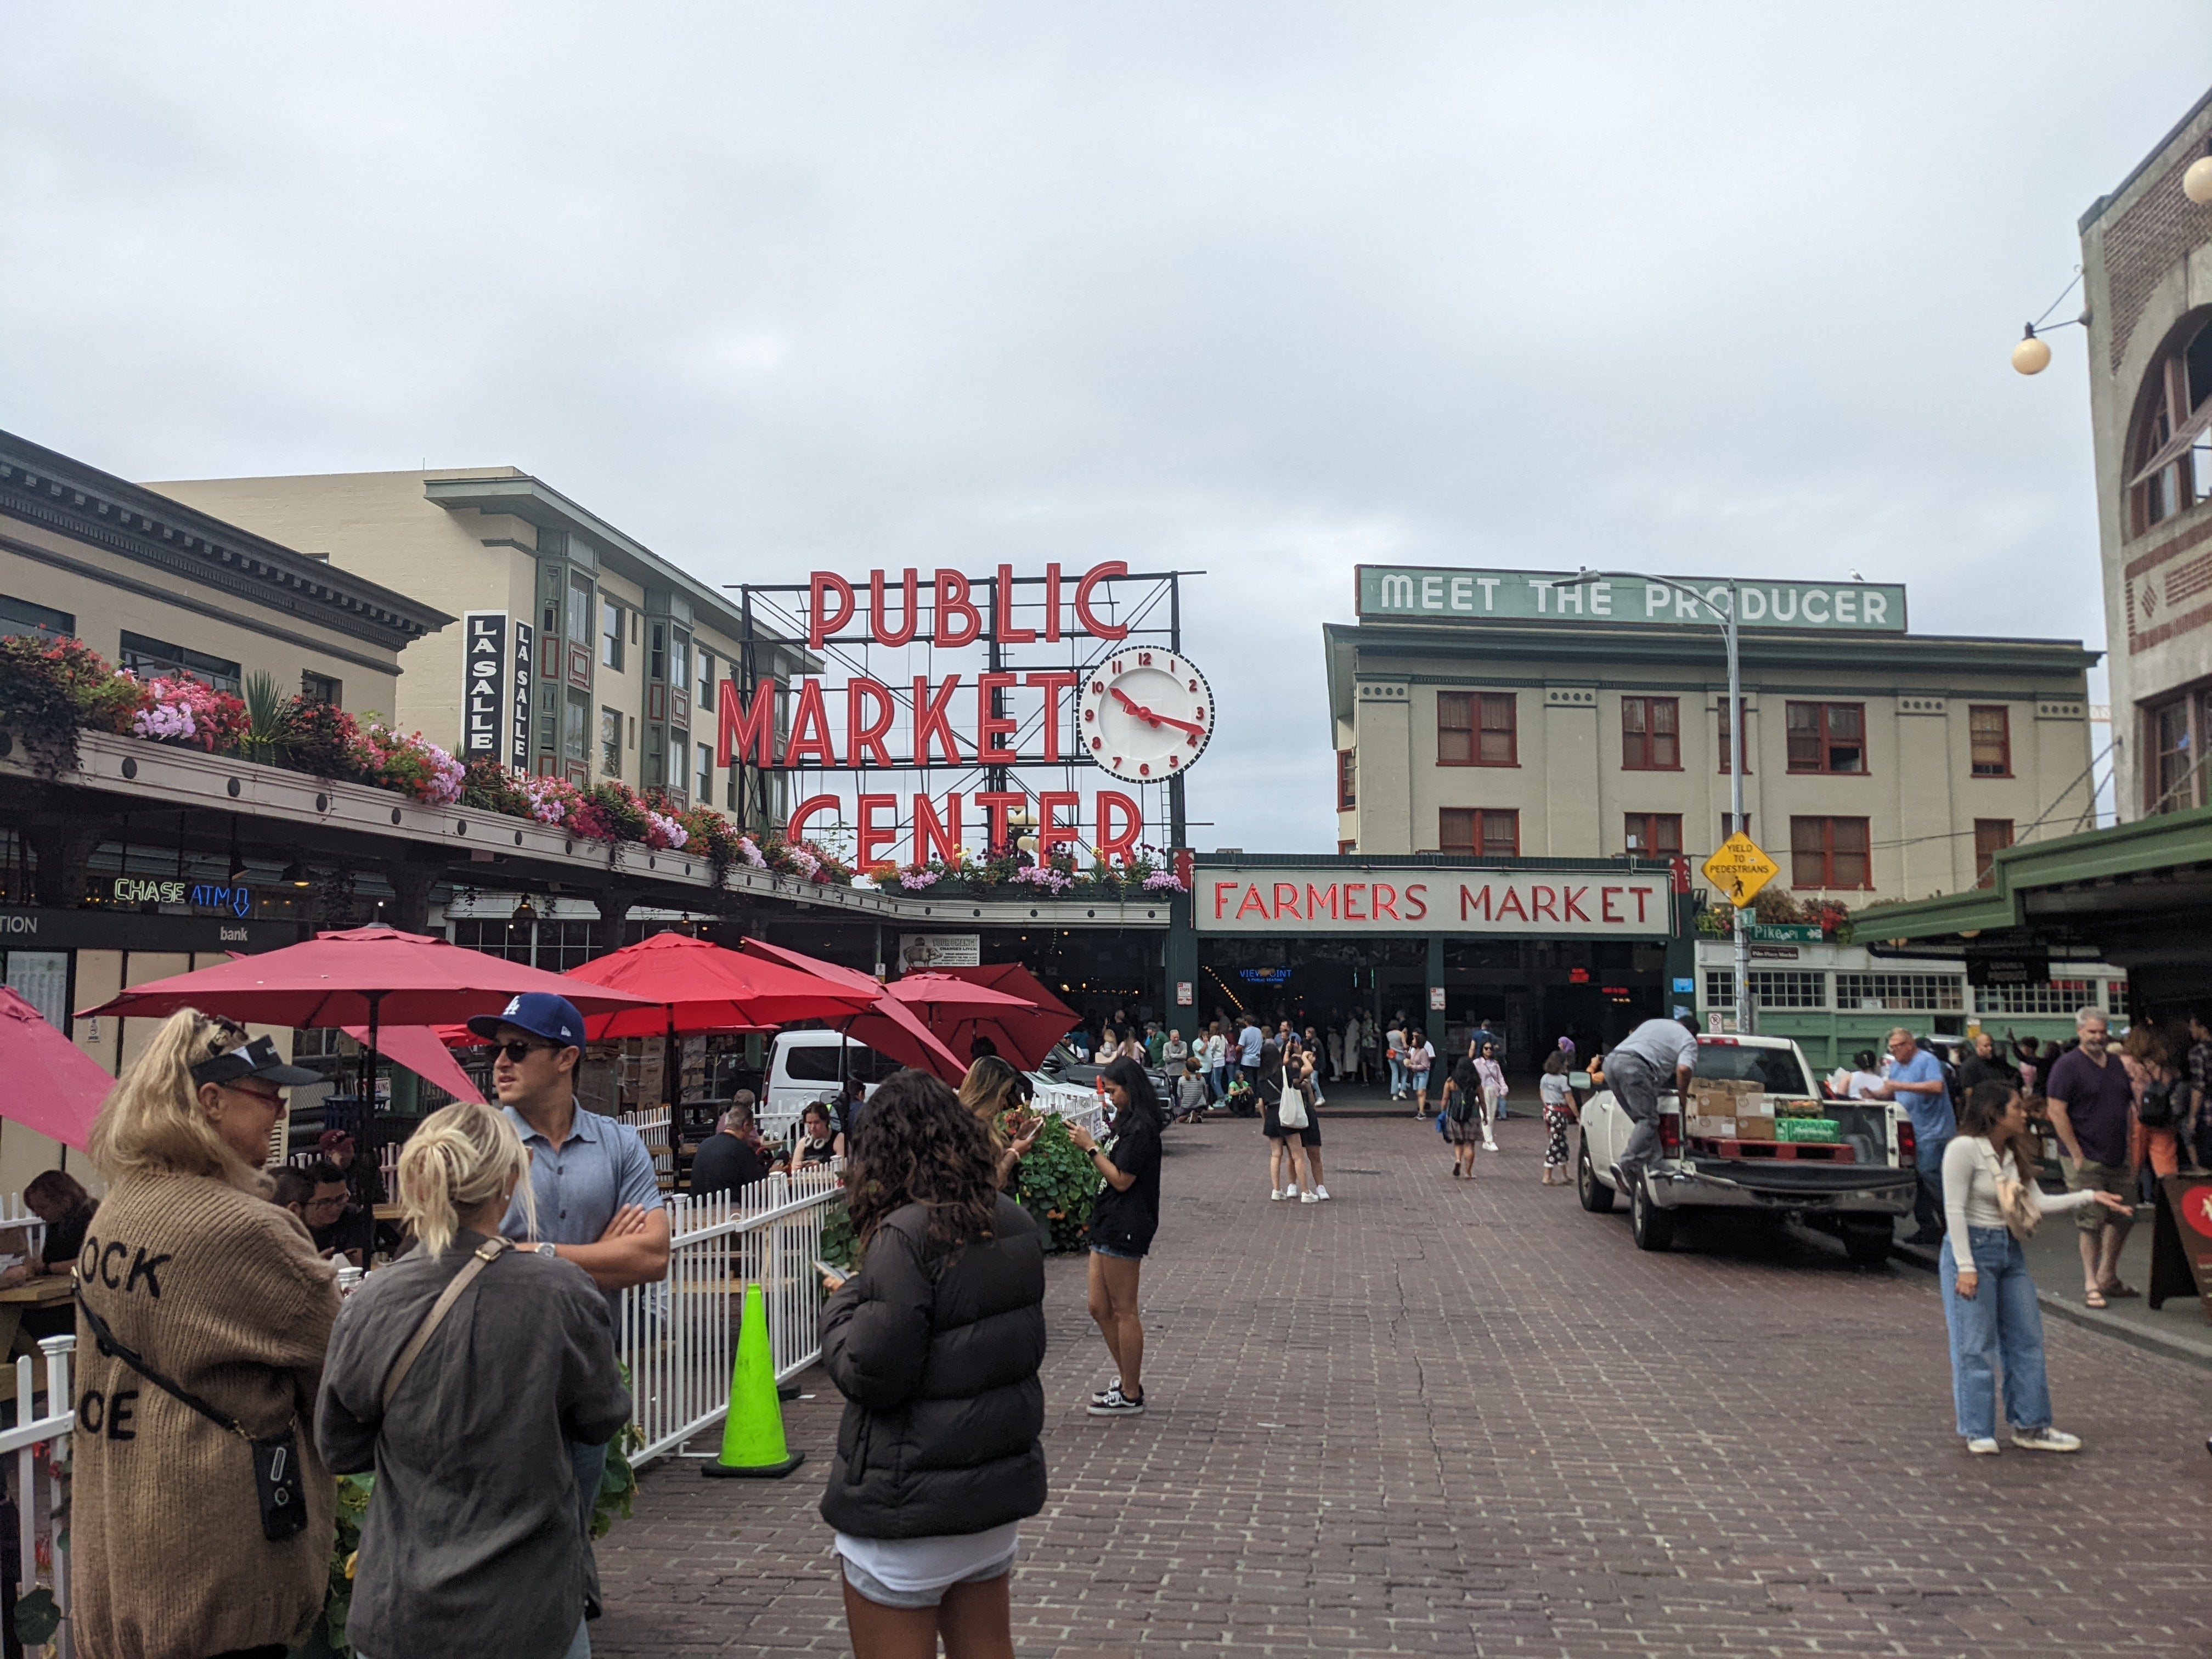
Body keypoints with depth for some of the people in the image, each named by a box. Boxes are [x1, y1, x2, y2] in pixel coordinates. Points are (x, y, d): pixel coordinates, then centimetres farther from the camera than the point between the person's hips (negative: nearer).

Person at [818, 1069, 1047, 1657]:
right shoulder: (1016, 1225, 2)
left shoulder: (906, 1235, -21)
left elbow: (870, 1374, -22)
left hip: (910, 1506, -7)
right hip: (1001, 1490, 7)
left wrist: (842, 1301, -4)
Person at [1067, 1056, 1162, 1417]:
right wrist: (1091, 1146, 7)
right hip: (1108, 1225, 10)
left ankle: (1130, 1395, 6)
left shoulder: (1141, 1128, -14)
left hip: (1125, 1227, -10)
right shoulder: (1126, 1123, 18)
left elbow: (1121, 1180, -17)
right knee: (1100, 1308, 13)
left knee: (1123, 1311, -3)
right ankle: (1127, 1381, 24)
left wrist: (1091, 1147, -13)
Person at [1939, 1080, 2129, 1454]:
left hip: (2009, 1249, 8)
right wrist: (1965, 1266, -19)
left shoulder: (2013, 1155, 10)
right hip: (1972, 1247, -8)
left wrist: (2089, 1197, 1)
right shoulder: (1964, 1148, -15)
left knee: (2026, 1340, 10)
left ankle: (2030, 1426, 20)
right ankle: (1977, 1431, 10)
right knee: (1976, 1346, -1)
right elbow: (1954, 1209, -16)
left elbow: (2038, 1203, 10)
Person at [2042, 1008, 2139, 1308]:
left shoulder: (2116, 1064, 12)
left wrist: (2130, 1148, 12)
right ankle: (2091, 1285, 7)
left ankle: (2108, 1278, 27)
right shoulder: (2067, 1066, -10)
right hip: (2086, 1160, -7)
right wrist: (2077, 1154, -16)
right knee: (2092, 1223, -4)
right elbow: (2057, 1112, -14)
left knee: (2123, 1218, 12)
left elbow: (2129, 1108, 20)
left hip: (2118, 1159, 7)